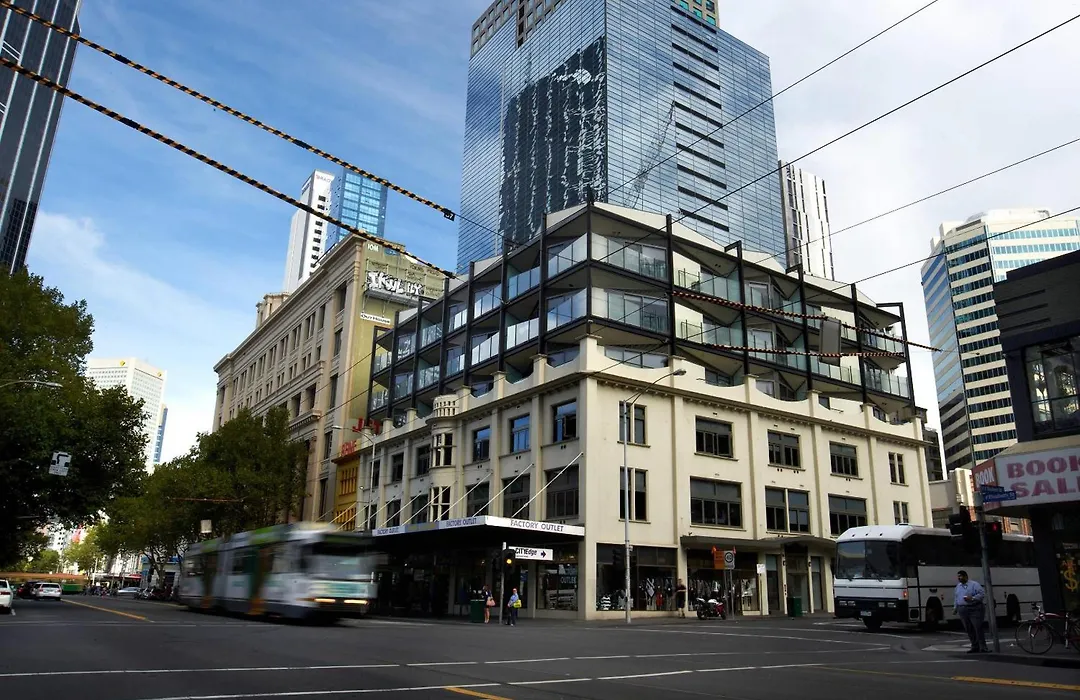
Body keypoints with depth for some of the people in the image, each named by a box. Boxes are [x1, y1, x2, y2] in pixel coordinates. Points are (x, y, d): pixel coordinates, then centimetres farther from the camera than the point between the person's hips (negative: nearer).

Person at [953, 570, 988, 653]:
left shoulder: (974, 584, -4)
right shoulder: (958, 586, 17)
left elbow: (982, 593, -12)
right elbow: (956, 598, 23)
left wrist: (972, 598, -20)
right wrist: (955, 607, 18)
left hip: (975, 609, -6)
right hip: (963, 610, 6)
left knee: (978, 628, -9)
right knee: (969, 629, 5)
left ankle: (983, 647, -2)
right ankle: (975, 647, 12)